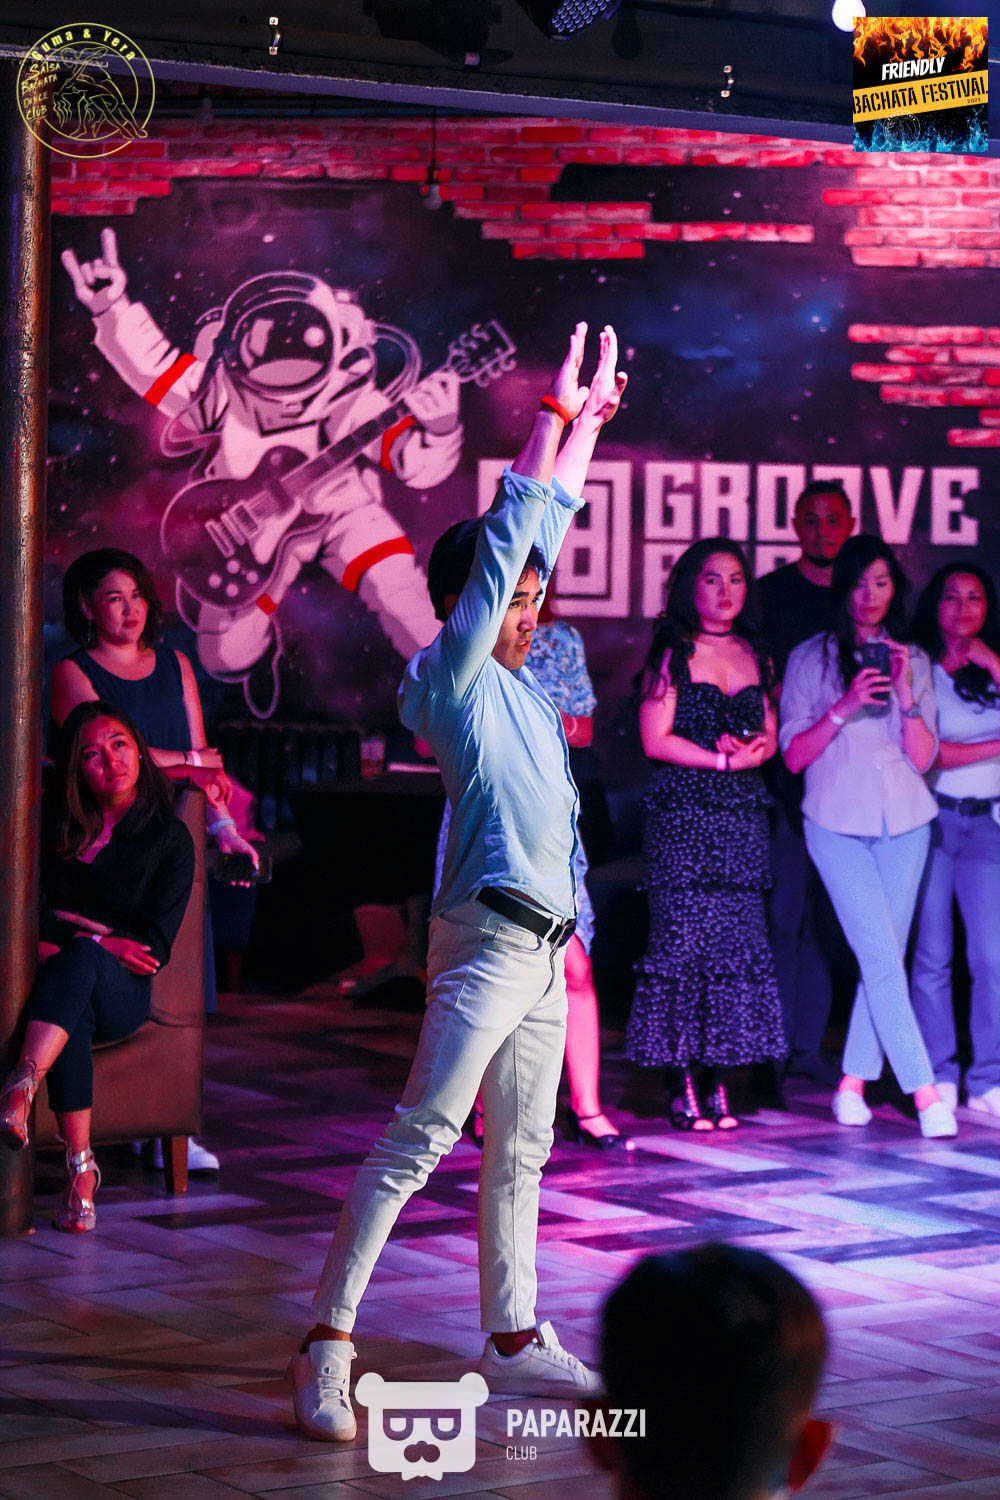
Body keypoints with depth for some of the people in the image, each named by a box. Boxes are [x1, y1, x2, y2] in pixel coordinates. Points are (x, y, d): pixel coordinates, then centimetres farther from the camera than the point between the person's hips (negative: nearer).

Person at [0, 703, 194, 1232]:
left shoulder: (170, 838, 5)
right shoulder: (53, 820, 11)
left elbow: (155, 945, -2)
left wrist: (72, 944, -12)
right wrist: (101, 942, -11)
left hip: (121, 992, -1)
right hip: (52, 978, 1)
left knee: (81, 961, -38)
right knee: (73, 1016, -37)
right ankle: (80, 1167, -42)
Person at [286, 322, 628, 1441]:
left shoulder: (525, 687, 16)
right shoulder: (450, 679, -5)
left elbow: (544, 529, 24)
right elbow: (505, 538, -11)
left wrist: (587, 419, 28)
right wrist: (553, 415, -10)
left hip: (542, 948, 9)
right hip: (487, 937, -8)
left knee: (520, 1151, 12)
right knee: (419, 1137, -12)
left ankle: (513, 1340, 20)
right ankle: (326, 1343, -11)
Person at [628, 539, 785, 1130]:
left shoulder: (755, 656, 16)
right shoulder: (671, 655, 2)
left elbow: (769, 736, 15)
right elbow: (657, 740, -5)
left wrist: (753, 749, -7)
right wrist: (722, 758, -9)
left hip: (743, 814, 5)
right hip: (682, 815, -4)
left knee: (737, 943, -1)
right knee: (685, 942, -8)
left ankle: (719, 1081, 3)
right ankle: (687, 1087, -3)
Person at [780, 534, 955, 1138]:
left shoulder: (914, 660, 11)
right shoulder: (811, 658, 4)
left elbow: (923, 758, 4)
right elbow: (794, 756, -1)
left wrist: (905, 692, -10)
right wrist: (844, 707, -14)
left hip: (904, 820, 3)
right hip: (837, 821, -3)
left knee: (884, 957, 2)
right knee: (882, 957, -11)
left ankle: (853, 1082, 12)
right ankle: (924, 1090, -14)